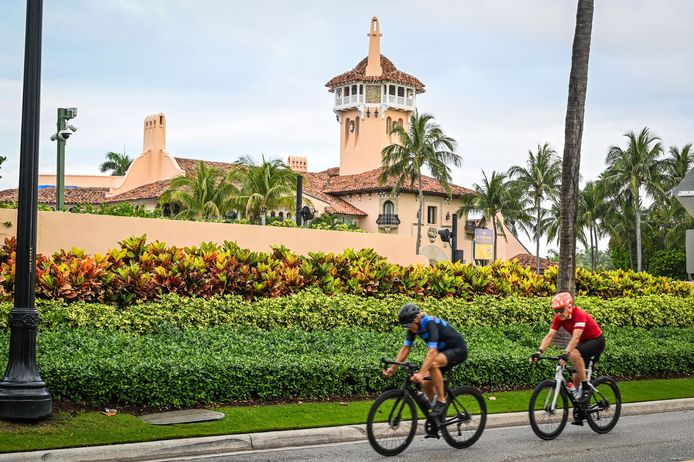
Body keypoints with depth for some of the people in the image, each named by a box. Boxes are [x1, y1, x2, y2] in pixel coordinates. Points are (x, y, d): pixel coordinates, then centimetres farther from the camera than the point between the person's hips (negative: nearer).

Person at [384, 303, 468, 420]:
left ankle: (441, 401, -21)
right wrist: (393, 368, -15)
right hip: (444, 351, 8)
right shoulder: (414, 326, -7)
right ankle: (435, 413, 18)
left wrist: (421, 373, -48)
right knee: (426, 383, -1)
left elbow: (432, 351, -40)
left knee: (433, 364, -34)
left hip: (458, 350, -8)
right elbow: (405, 348, -5)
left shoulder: (430, 323, -30)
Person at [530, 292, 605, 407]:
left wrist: (566, 354, -53)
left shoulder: (579, 315, -30)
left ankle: (586, 387, -23)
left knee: (574, 354, -34)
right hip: (584, 342, 8)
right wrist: (539, 352, -31)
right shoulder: (559, 318, -10)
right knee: (576, 377, 5)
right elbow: (549, 336, -17)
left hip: (597, 341, -8)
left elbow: (575, 337, -41)